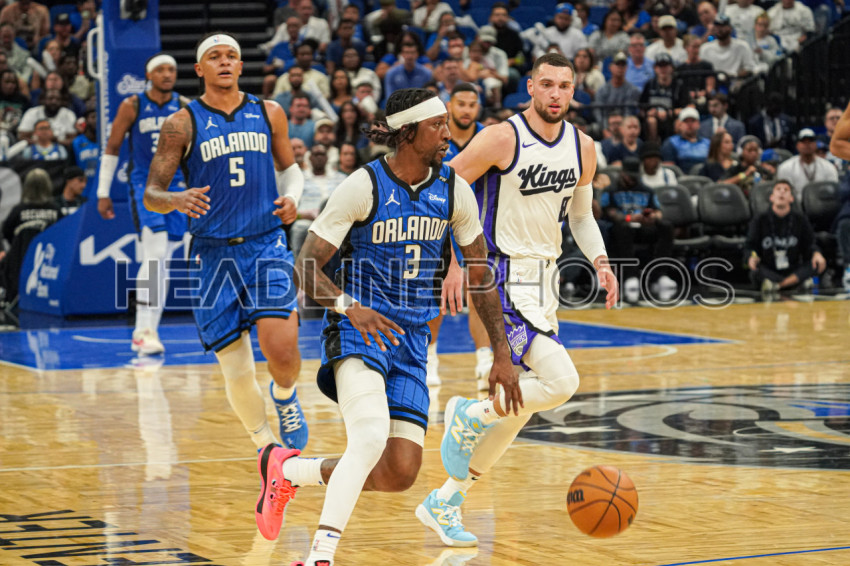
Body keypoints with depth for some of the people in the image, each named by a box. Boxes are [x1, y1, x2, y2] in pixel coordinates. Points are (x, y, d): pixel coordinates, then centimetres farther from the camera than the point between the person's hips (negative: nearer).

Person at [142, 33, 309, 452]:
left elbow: (288, 167, 24)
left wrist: (291, 196, 2)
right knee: (238, 374, -1)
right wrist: (177, 200, -24)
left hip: (267, 245, 1)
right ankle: (265, 443, 25)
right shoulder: (183, 124, 0)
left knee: (281, 350, -19)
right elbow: (151, 194, -1)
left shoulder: (269, 114, 9)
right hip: (214, 254, -1)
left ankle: (285, 397, 16)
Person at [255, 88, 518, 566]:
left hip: (412, 340, 5)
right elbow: (307, 267, -11)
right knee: (371, 437, -31)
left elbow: (481, 274, 12)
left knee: (400, 474, -2)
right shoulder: (364, 187, -12)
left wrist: (501, 354, 8)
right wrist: (349, 306, -30)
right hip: (359, 330, -5)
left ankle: (287, 469, 21)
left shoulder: (455, 191, 2)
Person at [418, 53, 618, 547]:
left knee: (518, 406, 11)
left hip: (545, 281, 8)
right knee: (561, 381, -22)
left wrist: (600, 262, 2)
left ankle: (445, 504, 23)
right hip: (502, 278, -8)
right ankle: (471, 415, 3)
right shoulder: (502, 139, -14)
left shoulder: (582, 147, 6)